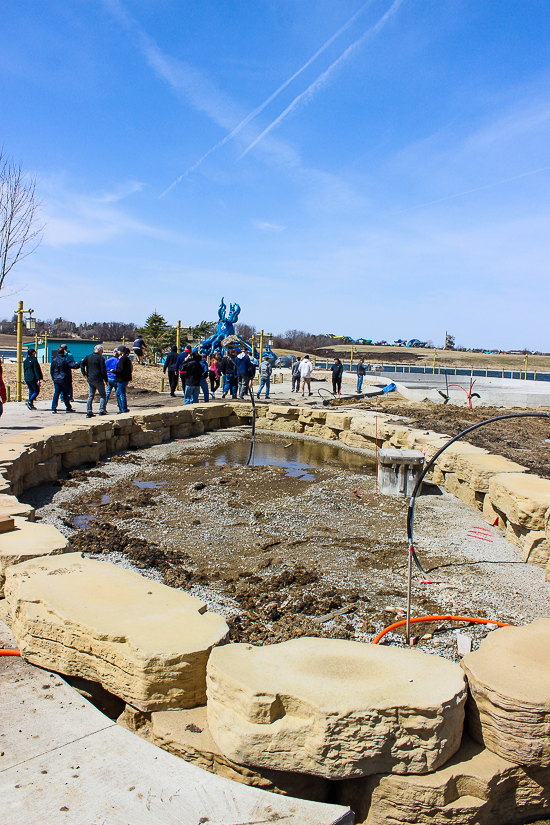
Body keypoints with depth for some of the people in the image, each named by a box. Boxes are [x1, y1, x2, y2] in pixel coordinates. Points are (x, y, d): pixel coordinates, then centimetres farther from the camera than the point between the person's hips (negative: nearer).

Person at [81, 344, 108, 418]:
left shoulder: (88, 357, 9)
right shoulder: (101, 358, -8)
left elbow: (82, 364, 1)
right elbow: (103, 370, -10)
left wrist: (84, 374, 4)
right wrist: (106, 380, -4)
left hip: (90, 379, 6)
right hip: (98, 380, -5)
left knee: (90, 396, 11)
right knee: (102, 395, 6)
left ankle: (89, 412, 8)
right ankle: (102, 410, -4)